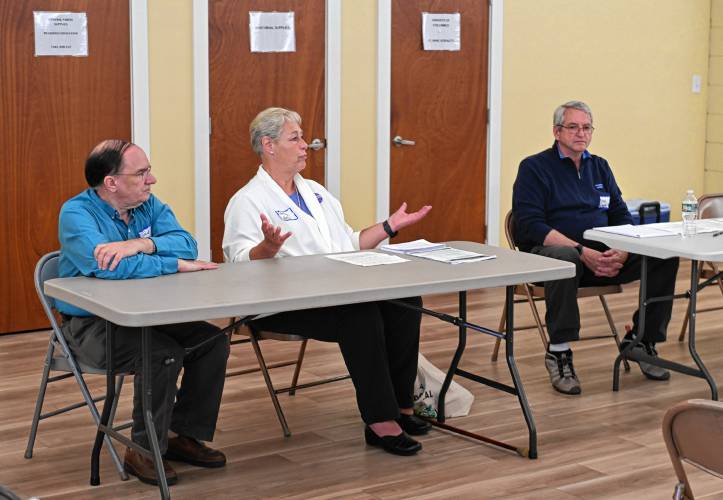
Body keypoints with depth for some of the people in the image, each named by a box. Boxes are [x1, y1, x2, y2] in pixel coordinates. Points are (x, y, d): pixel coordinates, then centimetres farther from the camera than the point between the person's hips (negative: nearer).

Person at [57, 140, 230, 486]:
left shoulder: (149, 206, 5)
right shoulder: (77, 212, -16)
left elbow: (186, 243, -10)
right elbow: (105, 266, -33)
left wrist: (140, 244, -30)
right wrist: (177, 265, -26)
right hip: (90, 324, -7)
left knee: (213, 341, -8)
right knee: (164, 353, -30)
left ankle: (185, 435, 6)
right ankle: (144, 451, -12)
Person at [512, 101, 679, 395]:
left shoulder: (599, 167, 18)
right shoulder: (534, 168, -1)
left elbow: (622, 217, 13)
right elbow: (531, 226, -13)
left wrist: (621, 253, -10)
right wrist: (584, 252, -24)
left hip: (601, 255, 6)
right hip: (549, 252, -6)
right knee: (566, 257, -41)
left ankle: (641, 339, 2)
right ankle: (559, 352, -27)